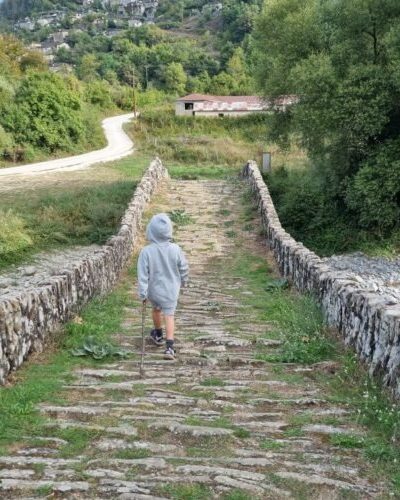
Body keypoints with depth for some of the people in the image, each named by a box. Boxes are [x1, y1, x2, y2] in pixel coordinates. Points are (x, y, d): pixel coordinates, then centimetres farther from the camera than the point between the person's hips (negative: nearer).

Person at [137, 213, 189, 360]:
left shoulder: (146, 251, -21)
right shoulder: (175, 249, -17)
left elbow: (143, 274, -17)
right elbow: (183, 268, -3)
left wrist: (143, 293, -7)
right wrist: (183, 281, 17)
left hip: (154, 289, 0)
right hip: (171, 289, 0)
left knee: (156, 309, 25)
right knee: (169, 315, 7)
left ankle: (158, 335, 47)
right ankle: (169, 346, -4)